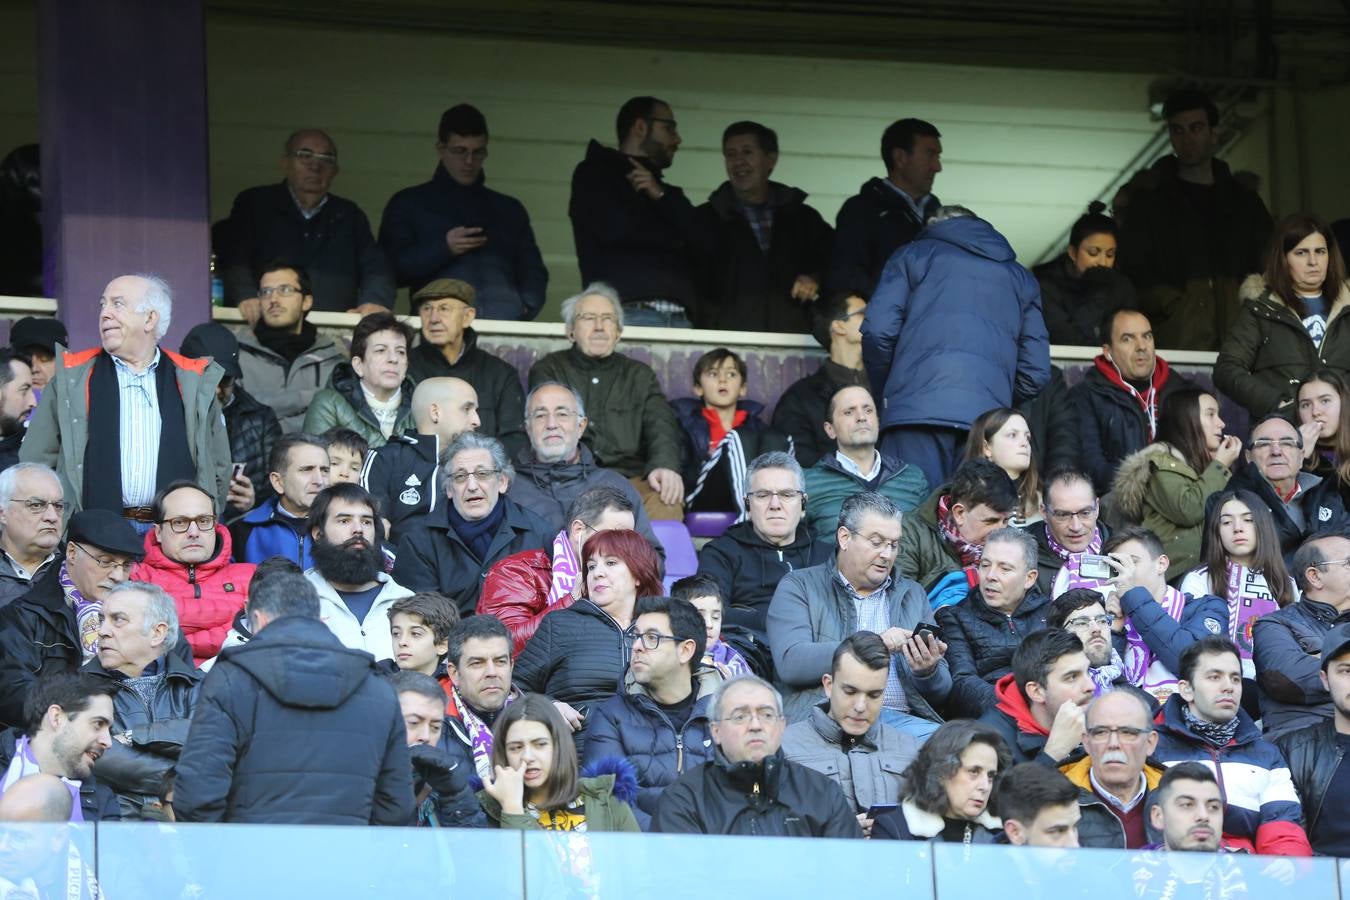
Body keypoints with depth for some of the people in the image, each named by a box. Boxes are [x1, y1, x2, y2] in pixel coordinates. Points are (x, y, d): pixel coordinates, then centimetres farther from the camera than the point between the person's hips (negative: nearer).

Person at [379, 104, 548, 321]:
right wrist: (442, 249, -6)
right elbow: (390, 271, 6)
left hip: (506, 318, 2)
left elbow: (533, 272, 21)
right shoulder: (408, 203, 15)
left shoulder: (510, 209, 24)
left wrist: (526, 308, 1)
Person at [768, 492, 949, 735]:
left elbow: (941, 694, 22)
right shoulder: (799, 587, 11)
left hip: (901, 719, 4)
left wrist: (928, 671, -3)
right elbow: (790, 663, -8)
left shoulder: (912, 594, 24)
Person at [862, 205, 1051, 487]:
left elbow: (878, 330, 3)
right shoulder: (1019, 277, 27)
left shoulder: (914, 255, 18)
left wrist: (883, 390, 18)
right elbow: (1036, 372, 16)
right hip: (988, 415, 3)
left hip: (916, 409, -2)